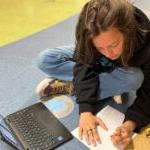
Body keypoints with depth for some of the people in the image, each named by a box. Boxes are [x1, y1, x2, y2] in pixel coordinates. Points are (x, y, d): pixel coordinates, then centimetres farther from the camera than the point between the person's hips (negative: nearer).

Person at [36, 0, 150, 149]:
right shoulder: (90, 36, -35)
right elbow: (85, 68, -33)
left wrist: (130, 124, -47)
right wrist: (85, 110, -45)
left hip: (124, 71, -1)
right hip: (92, 63, 1)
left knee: (134, 78, -38)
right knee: (45, 59, -16)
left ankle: (69, 87, -19)